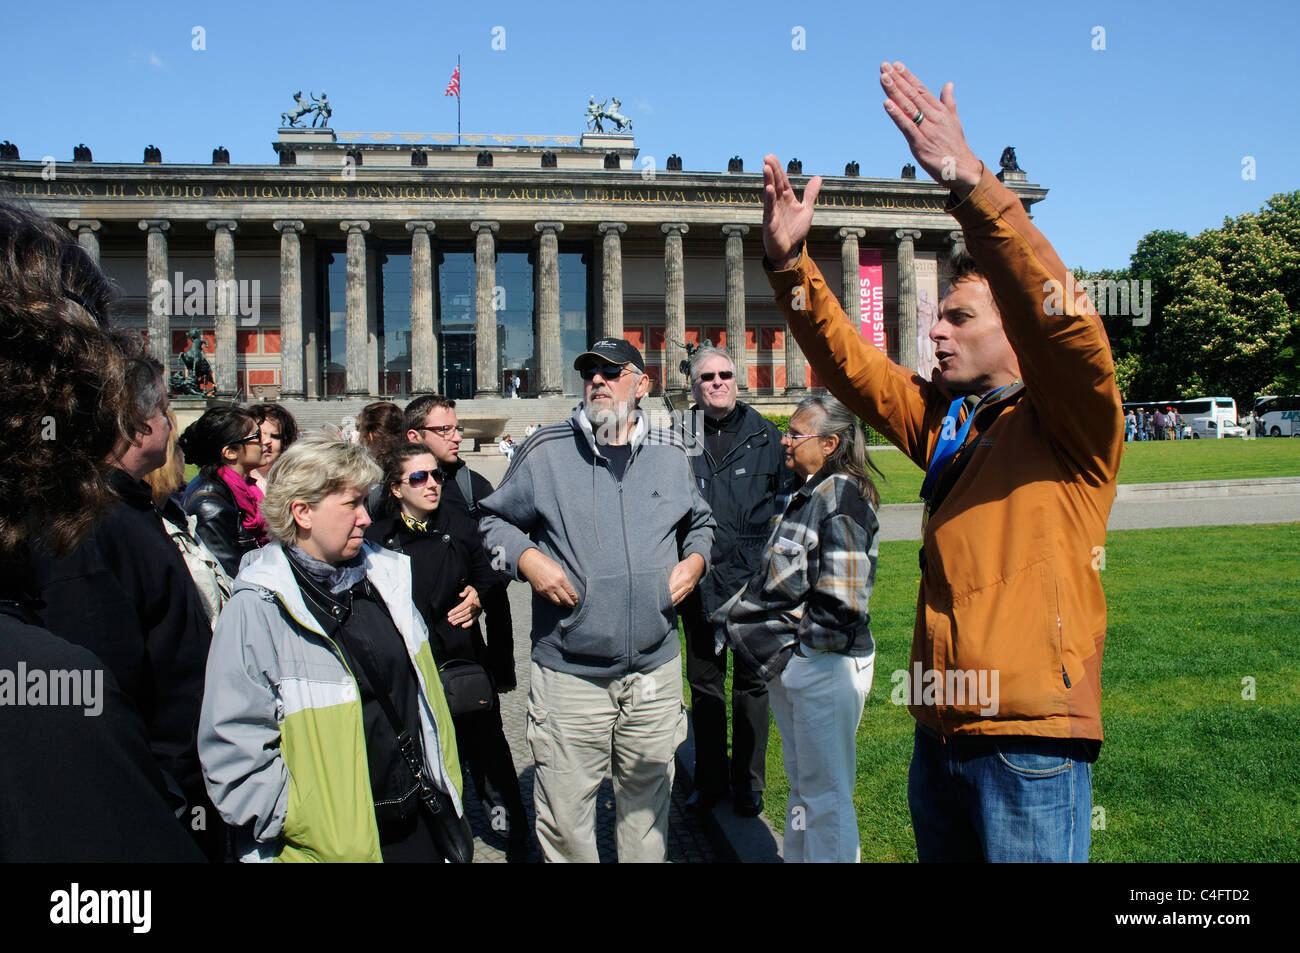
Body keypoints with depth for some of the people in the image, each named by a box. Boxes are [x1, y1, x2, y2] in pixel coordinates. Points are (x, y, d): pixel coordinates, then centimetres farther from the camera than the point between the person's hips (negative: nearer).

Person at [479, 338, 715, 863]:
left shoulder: (669, 454, 7)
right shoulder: (546, 451, -2)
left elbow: (700, 520, 24)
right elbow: (493, 518, 8)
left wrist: (694, 561, 4)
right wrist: (525, 557, -10)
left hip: (656, 668, 3)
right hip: (569, 674, -2)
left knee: (649, 796, 19)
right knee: (565, 812, 6)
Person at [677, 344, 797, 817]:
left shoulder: (764, 434, 4)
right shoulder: (679, 436, 2)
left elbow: (788, 491, 12)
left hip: (753, 579, 0)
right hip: (699, 578, 0)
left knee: (751, 682, 10)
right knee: (704, 682, 12)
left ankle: (747, 781, 25)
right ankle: (709, 779, 27)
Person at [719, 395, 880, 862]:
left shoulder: (842, 495, -17)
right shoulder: (806, 494, 11)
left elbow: (840, 600, -23)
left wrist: (797, 645, -13)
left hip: (825, 665, -9)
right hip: (791, 664, 10)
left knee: (827, 794, 3)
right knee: (801, 784, 22)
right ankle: (796, 857, 35)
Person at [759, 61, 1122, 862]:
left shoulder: (1073, 426, -8)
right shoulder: (942, 418, 10)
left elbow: (1058, 314, -25)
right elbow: (848, 363, 9)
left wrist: (969, 180, -32)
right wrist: (790, 262, -2)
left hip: (1031, 740, -6)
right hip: (938, 734, 7)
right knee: (942, 854, 20)